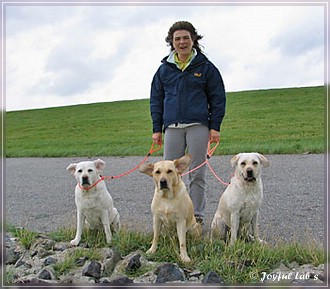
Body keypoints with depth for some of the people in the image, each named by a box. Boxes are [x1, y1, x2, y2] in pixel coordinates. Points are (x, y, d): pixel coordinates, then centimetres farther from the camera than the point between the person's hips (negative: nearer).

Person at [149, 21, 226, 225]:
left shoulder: (205, 67, 6)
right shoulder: (164, 69, 12)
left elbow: (218, 98, 6)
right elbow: (156, 99, 15)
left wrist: (215, 127, -2)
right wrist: (157, 129, 8)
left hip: (198, 126, -2)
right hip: (172, 127, 3)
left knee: (197, 174, 1)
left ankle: (197, 216, 11)